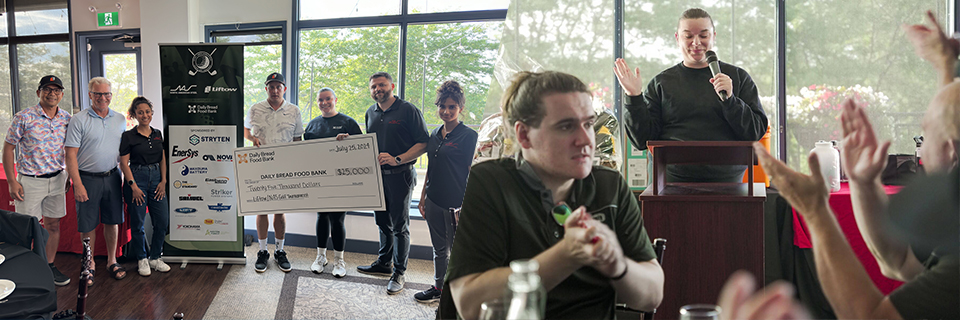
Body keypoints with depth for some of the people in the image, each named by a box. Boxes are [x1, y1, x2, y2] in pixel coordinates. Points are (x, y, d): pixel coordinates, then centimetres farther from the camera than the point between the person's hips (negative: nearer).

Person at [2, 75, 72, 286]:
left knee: (53, 225, 10)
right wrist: (12, 182, -10)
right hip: (29, 181, -4)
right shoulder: (24, 118, -10)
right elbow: (8, 148, -5)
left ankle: (49, 266, 23)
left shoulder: (66, 119, 3)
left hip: (56, 180, 4)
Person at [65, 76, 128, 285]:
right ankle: (89, 265, 17)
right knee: (88, 225, 4)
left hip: (112, 177, 4)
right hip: (88, 179, -4)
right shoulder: (79, 120, -7)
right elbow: (71, 155, -9)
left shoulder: (120, 119, 8)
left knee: (113, 221, 11)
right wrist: (77, 184, -15)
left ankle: (112, 261, 24)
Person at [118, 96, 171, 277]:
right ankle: (142, 260, 16)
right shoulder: (128, 136, -3)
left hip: (156, 178, 4)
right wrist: (133, 186, -13)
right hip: (137, 178, -4)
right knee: (137, 223, 1)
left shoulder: (158, 134, 10)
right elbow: (124, 163, -6)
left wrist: (163, 181, 3)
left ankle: (155, 258, 17)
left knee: (162, 221, 2)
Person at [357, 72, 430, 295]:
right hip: (377, 174, 7)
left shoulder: (408, 111, -9)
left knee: (400, 225, -1)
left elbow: (423, 143, -13)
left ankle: (399, 273, 6)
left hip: (400, 176, -6)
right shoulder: (371, 113, 13)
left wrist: (397, 159, -22)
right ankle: (383, 264, 30)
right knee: (383, 222, 16)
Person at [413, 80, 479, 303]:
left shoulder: (468, 136, -10)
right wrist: (423, 198, 16)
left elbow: (473, 173, -12)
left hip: (456, 202, -7)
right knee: (439, 249, 18)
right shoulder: (435, 136, 10)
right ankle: (438, 287, 31)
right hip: (435, 200, 7)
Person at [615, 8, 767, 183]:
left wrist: (729, 100, -7)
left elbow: (757, 133, 6)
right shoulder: (661, 82, 13)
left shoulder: (738, 77, 14)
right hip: (672, 180, 0)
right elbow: (642, 140, 9)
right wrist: (634, 98, -2)